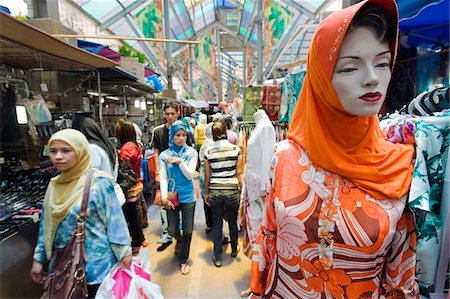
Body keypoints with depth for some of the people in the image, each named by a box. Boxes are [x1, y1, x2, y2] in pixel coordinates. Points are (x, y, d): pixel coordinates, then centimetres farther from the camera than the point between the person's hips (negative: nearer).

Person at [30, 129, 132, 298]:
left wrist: (125, 256, -13)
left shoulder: (99, 183, -18)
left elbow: (115, 221, -16)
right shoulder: (54, 185, 0)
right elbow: (47, 224, 10)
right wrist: (38, 259, 12)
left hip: (95, 265, -5)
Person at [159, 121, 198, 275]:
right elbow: (163, 178, -4)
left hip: (188, 197, -1)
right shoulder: (164, 155, -1)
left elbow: (190, 175, -9)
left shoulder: (191, 153, -4)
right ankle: (179, 241, 49)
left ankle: (183, 260, 30)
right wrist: (164, 197, -11)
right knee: (172, 229, 12)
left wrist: (180, 161, -20)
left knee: (188, 231, 6)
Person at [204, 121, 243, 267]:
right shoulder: (235, 149, -6)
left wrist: (206, 193, 13)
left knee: (217, 224, 13)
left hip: (215, 192, 1)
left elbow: (207, 176, 2)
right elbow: (238, 173, -4)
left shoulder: (208, 151, -2)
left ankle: (218, 257, 24)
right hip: (232, 191, 0)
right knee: (233, 222, 19)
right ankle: (234, 250, 40)